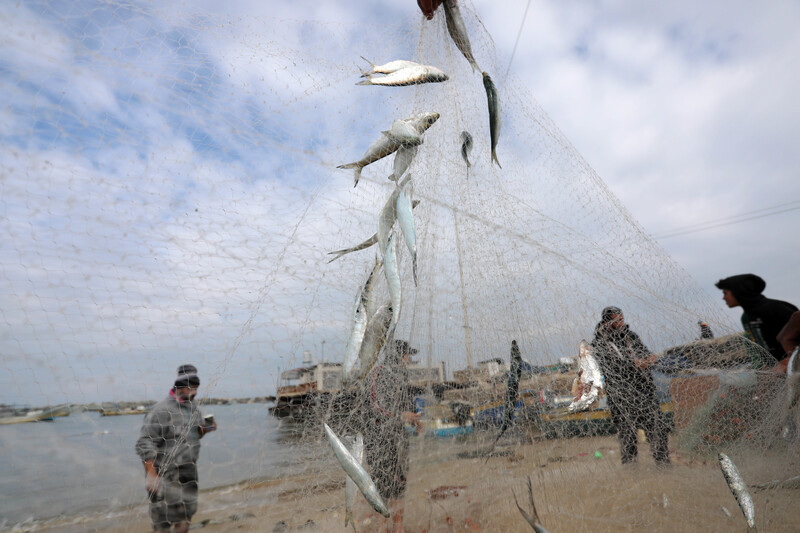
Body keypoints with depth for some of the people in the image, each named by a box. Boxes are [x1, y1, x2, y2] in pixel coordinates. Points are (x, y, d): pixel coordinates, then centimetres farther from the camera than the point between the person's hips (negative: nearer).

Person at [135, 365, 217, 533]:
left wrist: (205, 429, -5)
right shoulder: (162, 410, -19)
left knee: (185, 518, 18)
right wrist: (151, 475, -23)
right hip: (165, 475, -7)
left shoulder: (194, 408, 4)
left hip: (188, 472, 7)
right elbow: (144, 444, -20)